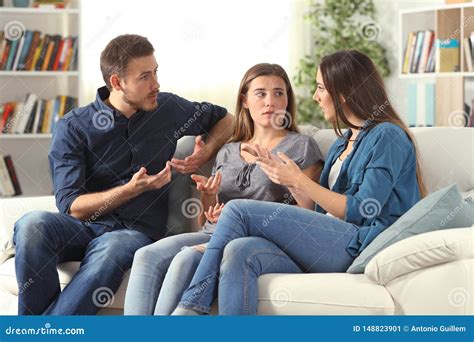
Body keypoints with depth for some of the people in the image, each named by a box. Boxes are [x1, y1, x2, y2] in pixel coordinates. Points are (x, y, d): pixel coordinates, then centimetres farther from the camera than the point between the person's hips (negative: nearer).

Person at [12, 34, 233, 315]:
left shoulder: (169, 109, 10)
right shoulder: (74, 126, 0)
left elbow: (225, 119, 29)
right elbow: (71, 206, -8)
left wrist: (205, 152, 8)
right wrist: (133, 189, -18)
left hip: (135, 231, 0)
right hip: (82, 226, 0)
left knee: (112, 250, -39)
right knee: (32, 225, -35)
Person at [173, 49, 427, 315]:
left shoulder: (387, 136, -1)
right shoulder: (343, 143, 27)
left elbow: (361, 211, -10)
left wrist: (299, 181, -6)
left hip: (357, 245, -8)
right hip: (328, 244, 8)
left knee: (238, 210, -15)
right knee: (239, 252, -22)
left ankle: (191, 307, -16)